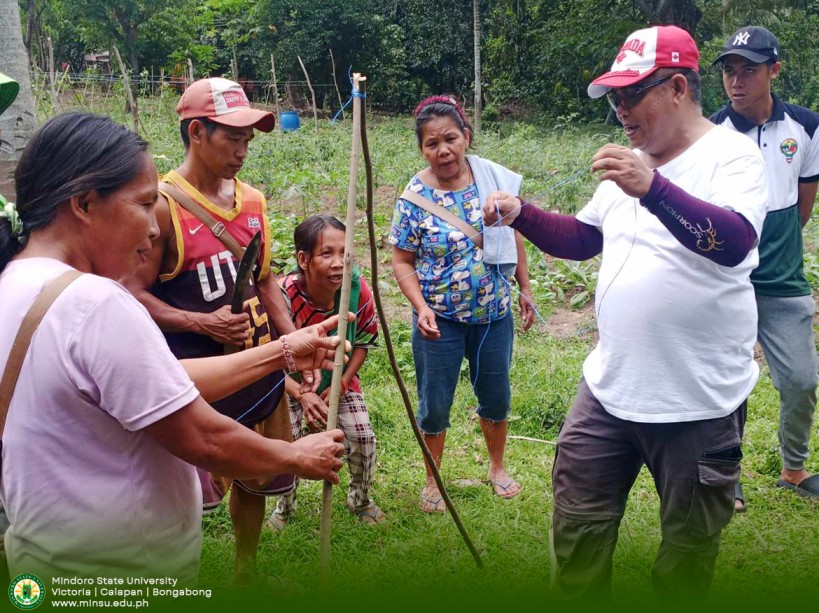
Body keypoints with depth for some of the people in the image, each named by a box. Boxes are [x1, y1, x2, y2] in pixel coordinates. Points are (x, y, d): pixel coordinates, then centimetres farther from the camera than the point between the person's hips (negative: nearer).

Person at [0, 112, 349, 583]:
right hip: (121, 569, -8)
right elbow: (204, 440, -23)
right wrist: (298, 457, -7)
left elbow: (166, 386, 2)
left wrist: (281, 352, 2)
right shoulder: (94, 304, -27)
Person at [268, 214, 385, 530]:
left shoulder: (358, 289, -24)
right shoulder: (284, 295, -33)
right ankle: (285, 505, 19)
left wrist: (341, 384, -16)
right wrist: (303, 395, -36)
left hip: (340, 378, 2)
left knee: (363, 435, -7)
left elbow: (363, 343, -6)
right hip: (292, 383, -2)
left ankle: (360, 499, 24)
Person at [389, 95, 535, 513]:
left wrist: (525, 289, 7)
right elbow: (402, 262, -9)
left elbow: (514, 235, 6)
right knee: (434, 404, 10)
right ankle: (432, 480, 33)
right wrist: (422, 308, -22)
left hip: (494, 313, 3)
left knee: (496, 396, 18)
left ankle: (497, 467, 43)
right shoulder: (415, 197, -14)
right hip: (440, 320, -3)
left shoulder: (493, 177, -6)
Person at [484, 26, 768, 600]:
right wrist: (521, 214, 2)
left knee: (689, 543, 11)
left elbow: (733, 243, -30)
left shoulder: (732, 155, -12)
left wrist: (653, 189, -42)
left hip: (699, 400, -6)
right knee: (578, 516, 14)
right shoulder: (631, 163, 10)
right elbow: (583, 239, 18)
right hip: (609, 385, 7)